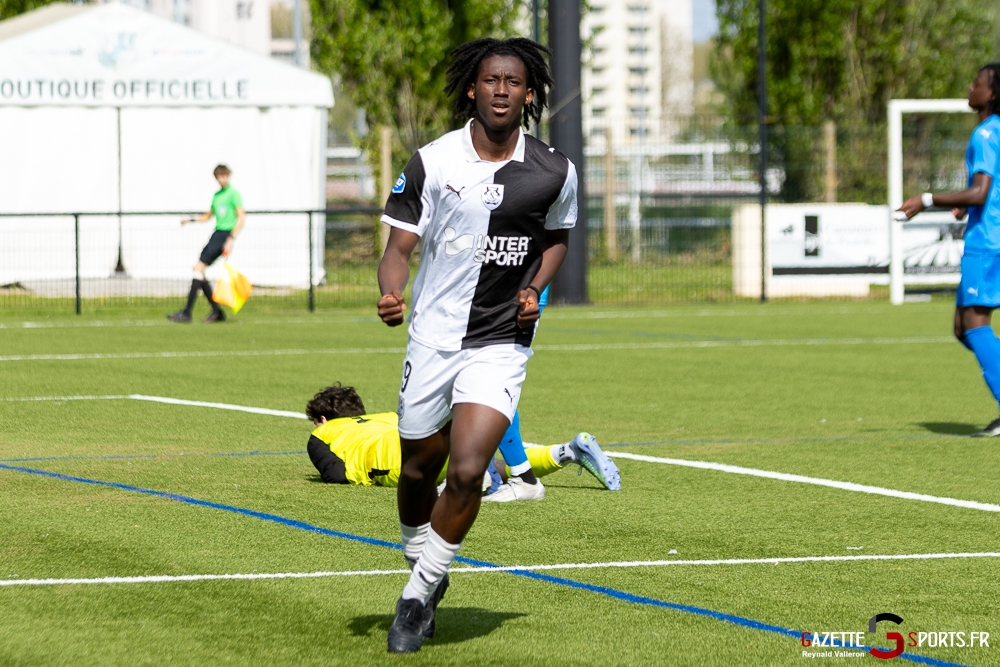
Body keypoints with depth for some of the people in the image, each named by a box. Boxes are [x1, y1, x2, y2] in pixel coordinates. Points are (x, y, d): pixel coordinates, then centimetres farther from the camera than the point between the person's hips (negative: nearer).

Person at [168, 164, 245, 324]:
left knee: (199, 268, -16)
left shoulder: (233, 193, -5)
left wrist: (231, 239, -21)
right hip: (216, 233, 9)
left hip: (226, 233, -9)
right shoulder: (217, 195, 20)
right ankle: (217, 312, 11)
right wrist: (191, 220, 15)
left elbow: (241, 218, -12)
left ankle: (187, 312, -17)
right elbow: (208, 216, 33)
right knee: (198, 270, 5)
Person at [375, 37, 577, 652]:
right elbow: (399, 248, -4)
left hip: (501, 343, -1)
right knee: (419, 471, 11)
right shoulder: (432, 162, -7)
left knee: (467, 470, -17)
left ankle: (418, 597, 0)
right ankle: (423, 566, 40)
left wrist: (535, 288, -1)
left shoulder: (555, 172, -4)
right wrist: (391, 295, -25)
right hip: (433, 338, 1)